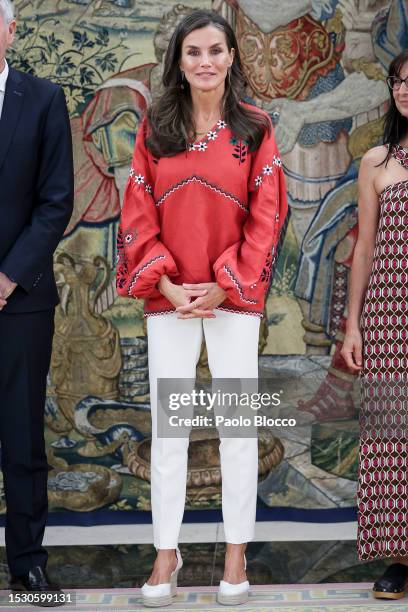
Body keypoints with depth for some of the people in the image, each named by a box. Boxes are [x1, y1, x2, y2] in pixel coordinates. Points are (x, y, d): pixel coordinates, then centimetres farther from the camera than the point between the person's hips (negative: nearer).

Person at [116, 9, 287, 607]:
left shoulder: (254, 126, 1)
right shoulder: (155, 126, 5)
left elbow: (267, 215, -3)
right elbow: (138, 214, 2)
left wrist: (224, 285, -10)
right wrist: (166, 283, -9)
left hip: (234, 295, -1)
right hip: (168, 296, 1)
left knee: (237, 423, 4)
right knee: (167, 424, 5)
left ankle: (237, 550, 16)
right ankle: (166, 551, 16)